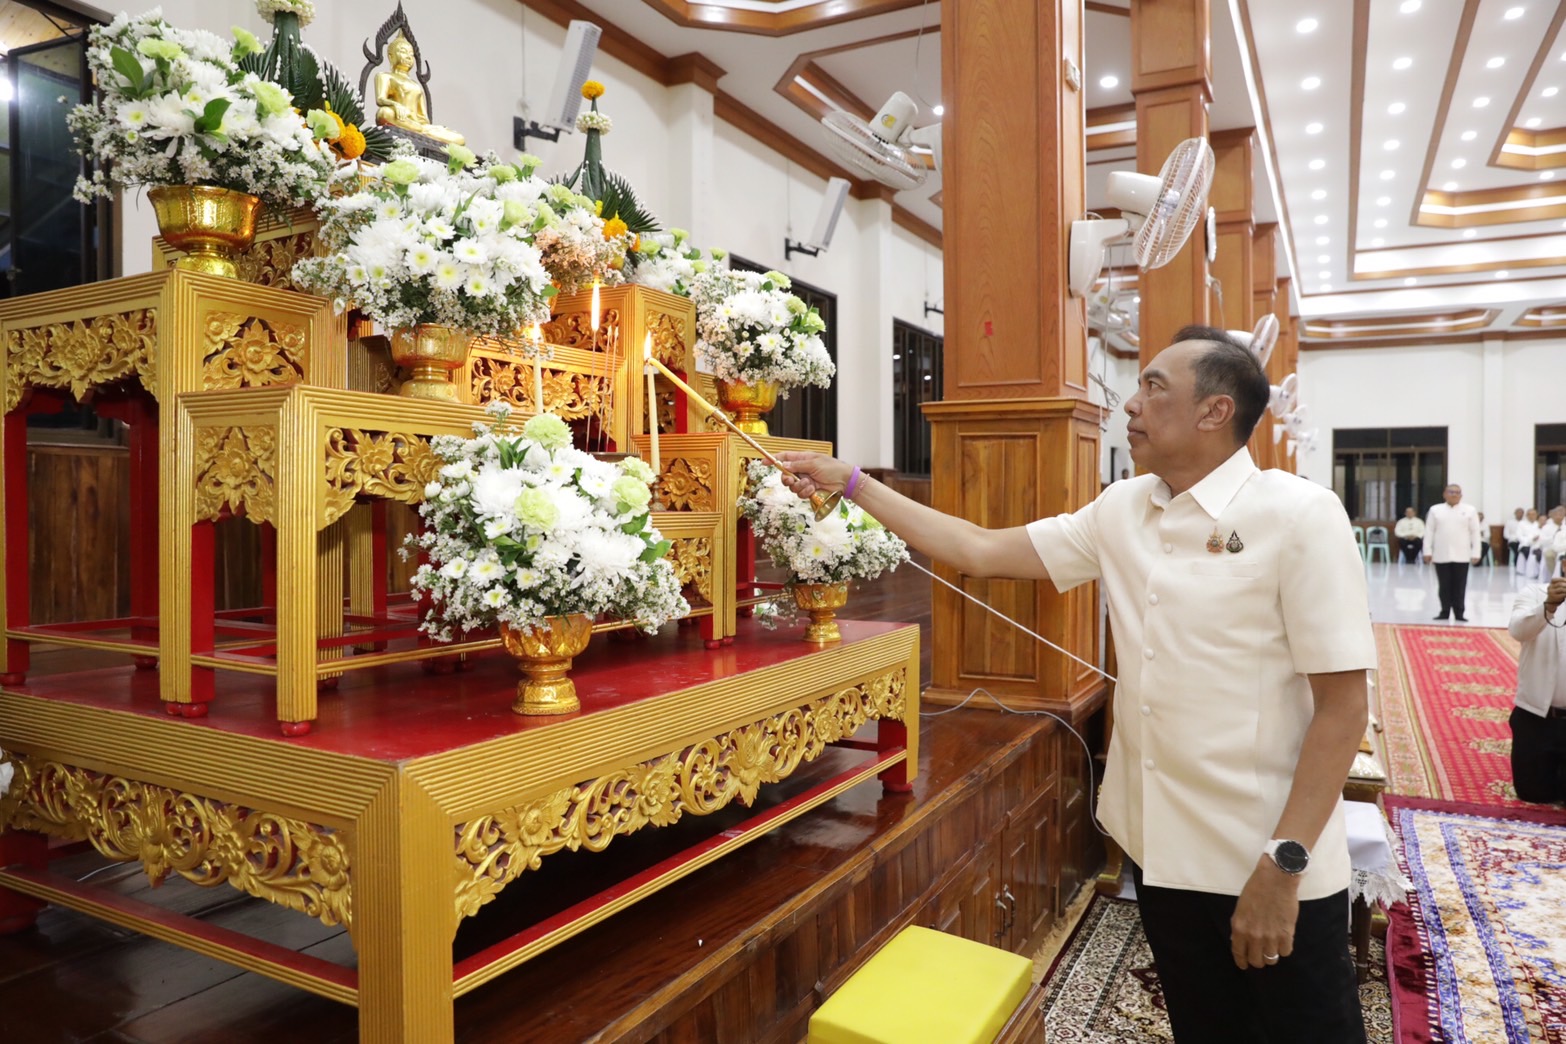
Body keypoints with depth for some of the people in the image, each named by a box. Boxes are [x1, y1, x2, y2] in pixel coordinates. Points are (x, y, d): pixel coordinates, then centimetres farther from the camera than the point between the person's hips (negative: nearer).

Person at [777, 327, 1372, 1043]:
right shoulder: (1120, 512, 2)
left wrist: (1284, 864, -18)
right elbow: (979, 551, 3)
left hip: (1272, 861, -5)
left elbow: (1342, 702, -15)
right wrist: (851, 484, 2)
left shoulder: (1300, 517, -14)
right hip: (1160, 849, 5)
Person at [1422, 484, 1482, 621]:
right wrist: (1427, 551, 1)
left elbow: (1475, 532, 3)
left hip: (1461, 556, 0)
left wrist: (1475, 553, -2)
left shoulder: (1469, 510, 5)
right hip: (1441, 555, 1)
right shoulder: (1435, 510, 6)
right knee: (1444, 585, 5)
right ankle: (1445, 612, 12)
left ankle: (1459, 613, 8)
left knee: (1459, 586, 2)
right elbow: (1429, 531, 6)